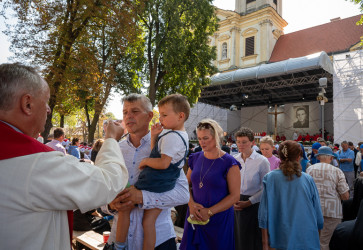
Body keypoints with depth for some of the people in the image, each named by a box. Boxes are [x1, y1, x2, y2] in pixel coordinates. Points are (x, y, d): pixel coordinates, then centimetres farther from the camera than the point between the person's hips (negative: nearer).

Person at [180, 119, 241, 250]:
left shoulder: (229, 163, -10)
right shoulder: (195, 158, 4)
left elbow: (234, 195, -12)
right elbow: (187, 185, 9)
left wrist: (209, 212, -16)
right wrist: (191, 204, -8)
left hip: (219, 219, -4)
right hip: (194, 218, 4)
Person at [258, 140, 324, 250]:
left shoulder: (269, 178, -11)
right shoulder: (308, 180, -9)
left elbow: (264, 214, -9)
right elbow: (318, 215, -1)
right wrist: (316, 240, 17)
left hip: (281, 241, 0)